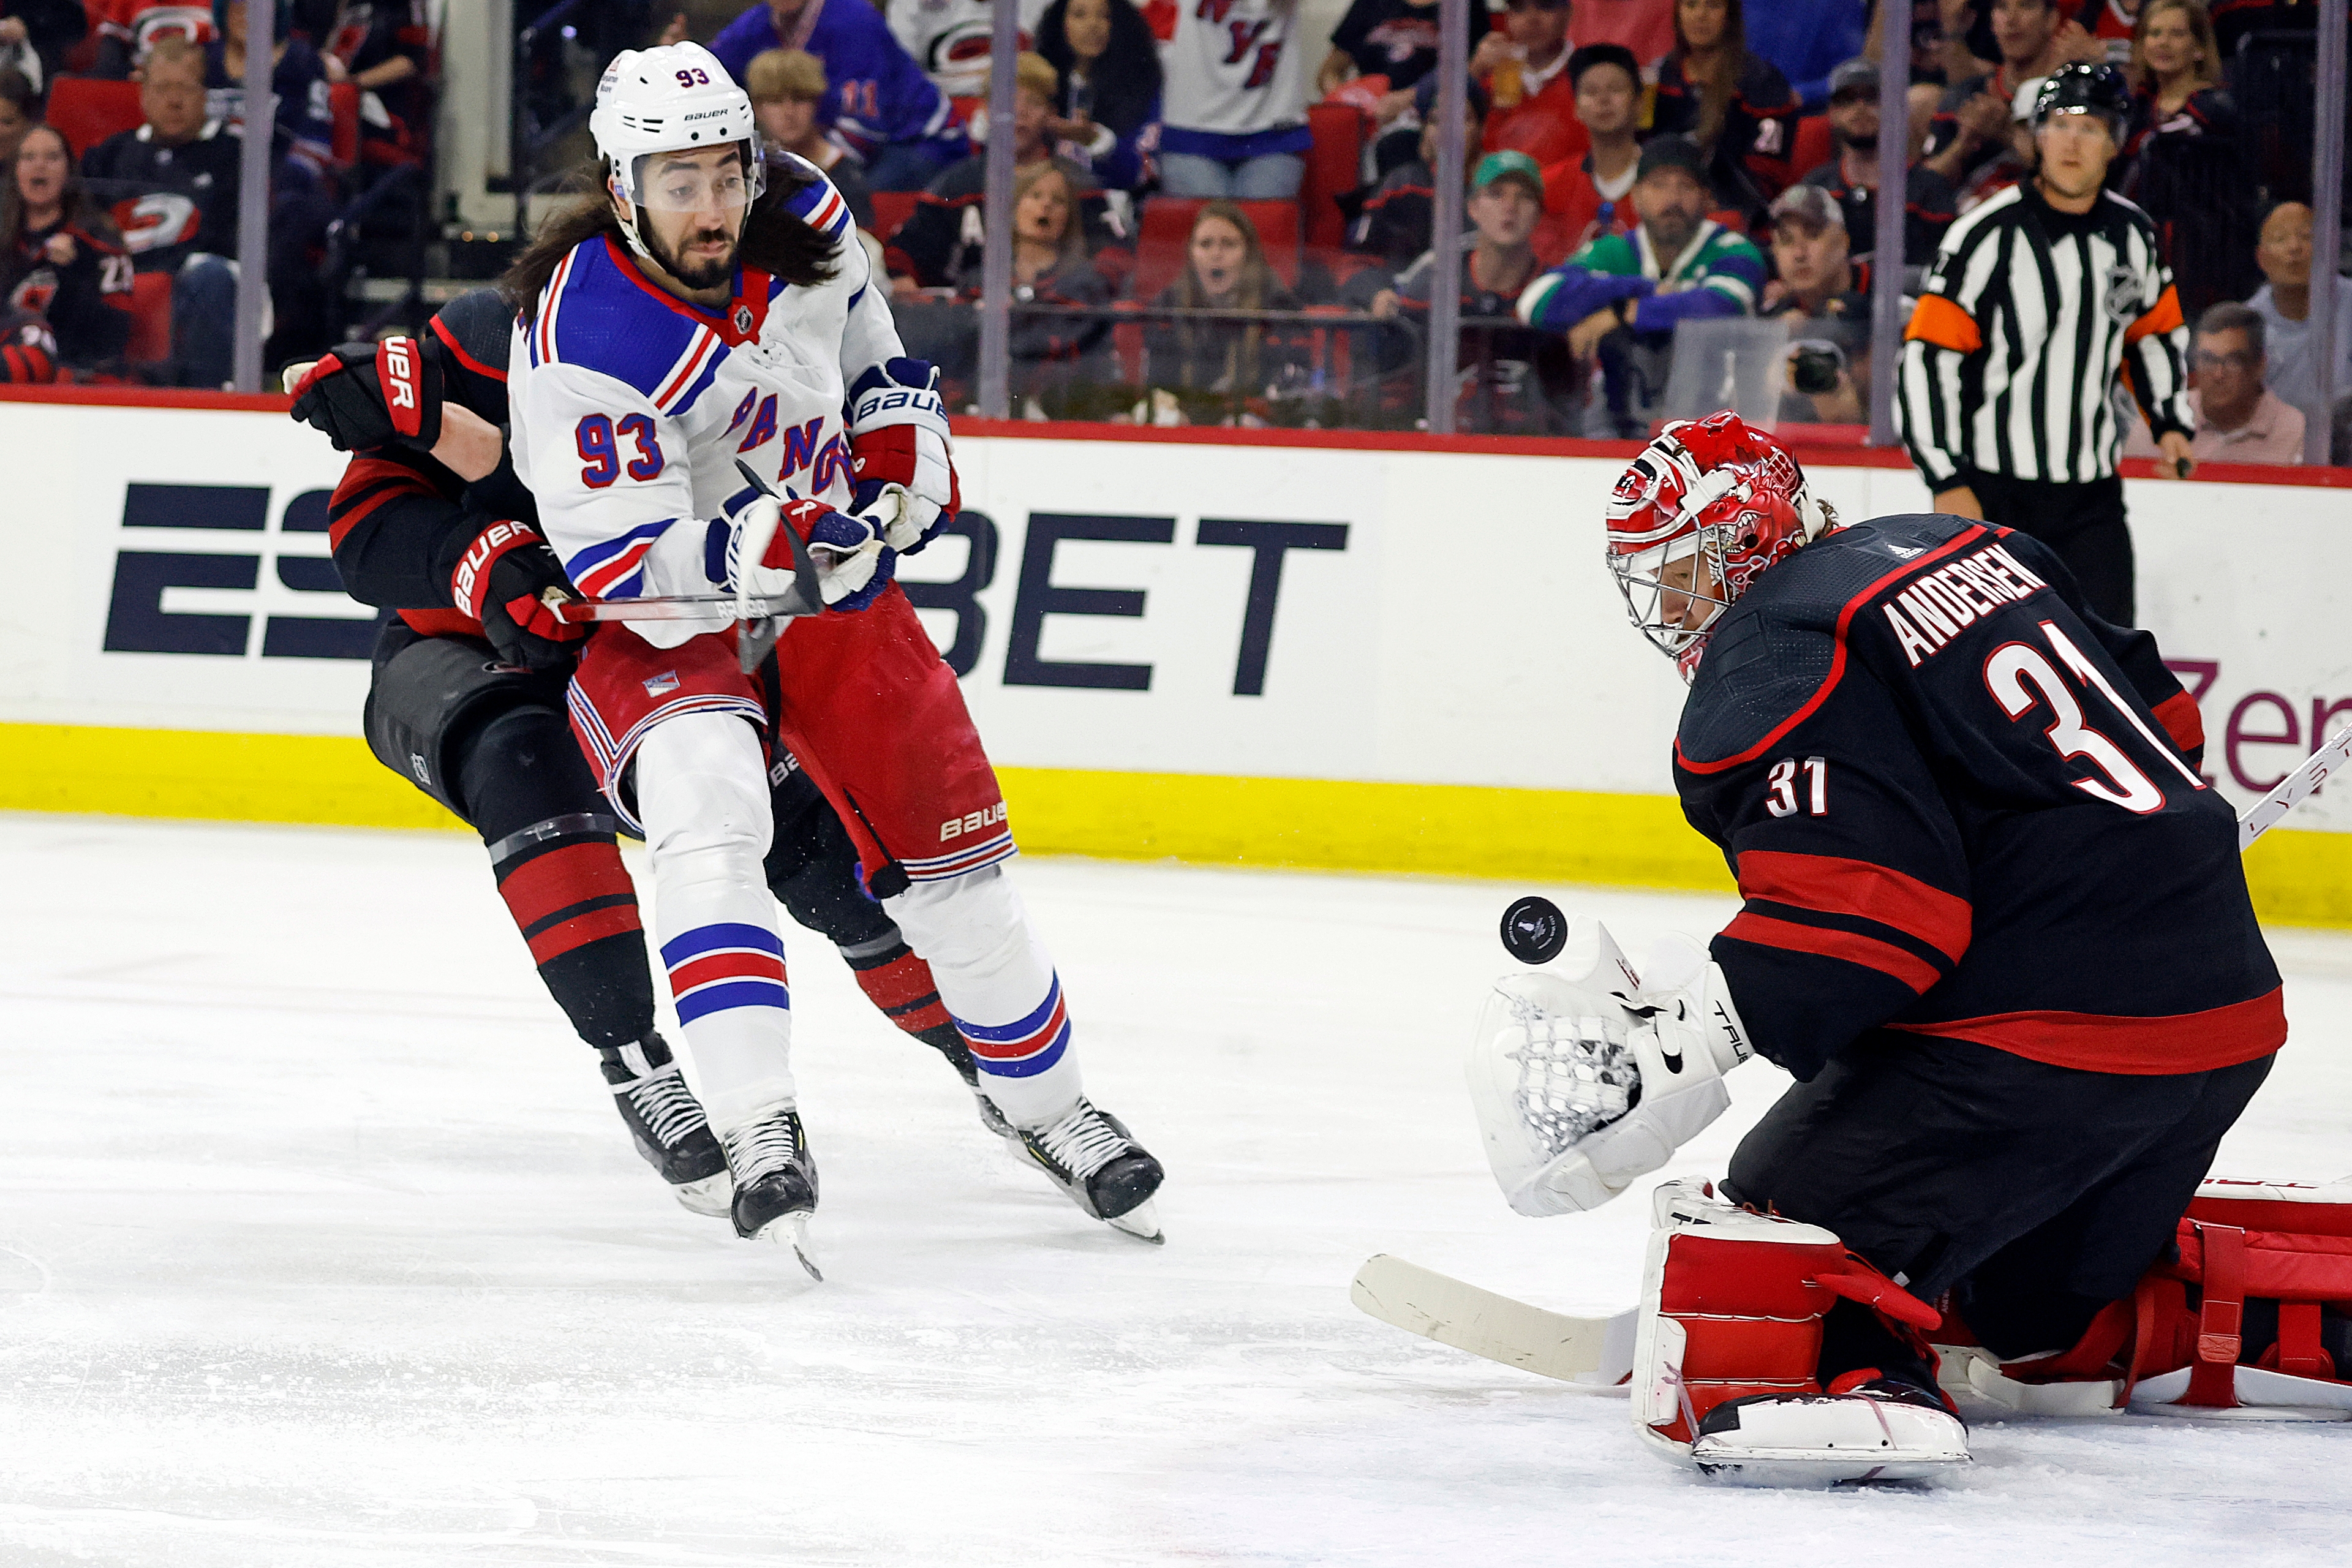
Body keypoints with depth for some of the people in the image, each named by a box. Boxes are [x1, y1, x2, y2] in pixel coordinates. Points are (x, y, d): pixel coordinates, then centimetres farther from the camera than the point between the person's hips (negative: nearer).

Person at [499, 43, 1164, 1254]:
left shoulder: (803, 225, -10)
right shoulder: (578, 338, -28)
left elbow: (869, 338, 14)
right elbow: (622, 565, -29)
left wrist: (904, 444, 2)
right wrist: (766, 547, -39)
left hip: (830, 575, 5)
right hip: (657, 618, -5)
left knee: (947, 855, 4)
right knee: (704, 801, -33)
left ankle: (1049, 1109, 25)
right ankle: (759, 1134, -36)